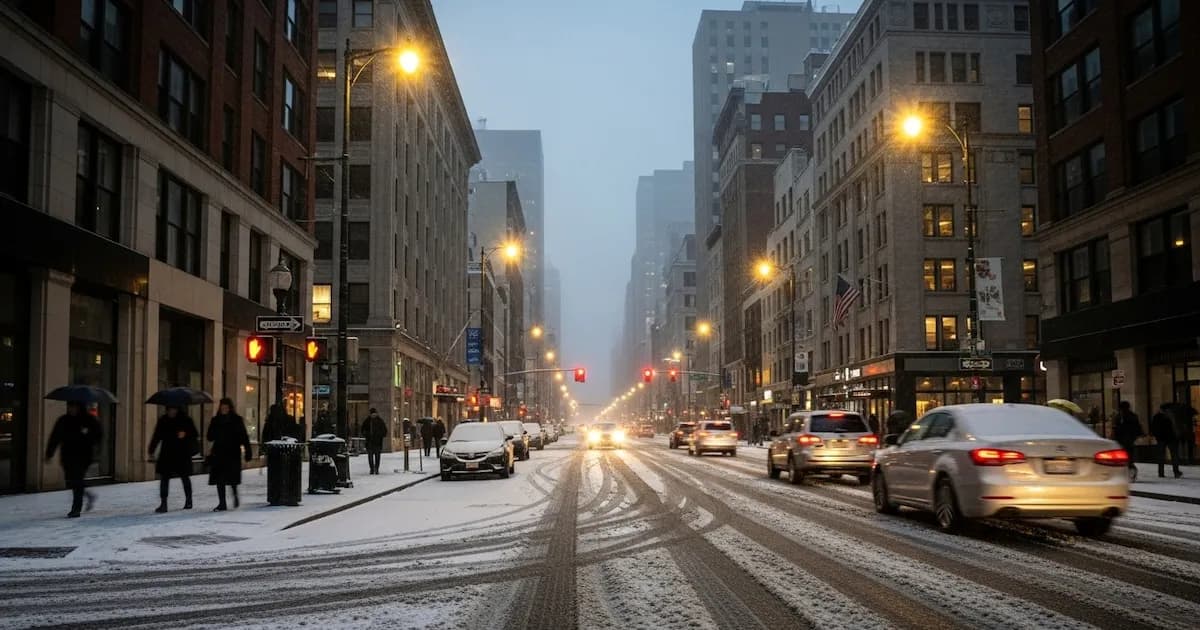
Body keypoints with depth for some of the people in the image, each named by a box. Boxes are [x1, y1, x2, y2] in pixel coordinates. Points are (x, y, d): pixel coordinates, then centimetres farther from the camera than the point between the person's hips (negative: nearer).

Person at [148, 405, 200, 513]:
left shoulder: (185, 420, -1)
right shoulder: (163, 421, 4)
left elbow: (195, 434, -1)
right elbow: (156, 436, 5)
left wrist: (185, 434, -21)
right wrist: (151, 451, -1)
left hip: (182, 454, -2)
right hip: (167, 454, 2)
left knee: (184, 476, 10)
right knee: (164, 477, -7)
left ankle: (188, 500, 27)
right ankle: (163, 503, -6)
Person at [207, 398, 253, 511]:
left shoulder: (237, 420, 0)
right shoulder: (216, 420, 7)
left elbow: (244, 437, -2)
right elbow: (210, 437, 4)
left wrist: (247, 452, -6)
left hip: (233, 453, -3)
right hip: (219, 453, 3)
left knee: (232, 478, 0)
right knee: (219, 479, 0)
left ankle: (235, 495, 30)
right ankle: (222, 503, 5)